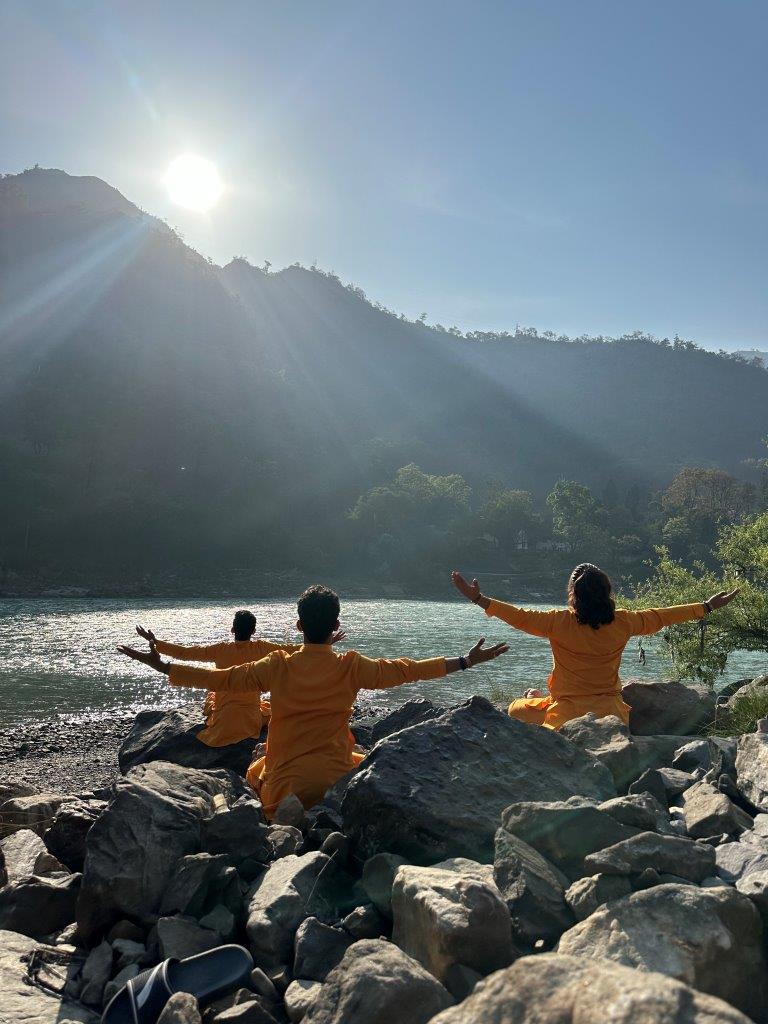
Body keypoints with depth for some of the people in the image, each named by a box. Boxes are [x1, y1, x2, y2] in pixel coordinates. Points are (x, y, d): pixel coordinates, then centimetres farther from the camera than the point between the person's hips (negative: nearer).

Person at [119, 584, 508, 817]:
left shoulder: (278, 667, -8)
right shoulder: (351, 667, -8)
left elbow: (221, 679, -3)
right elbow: (405, 670, -3)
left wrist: (162, 666, 8)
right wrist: (467, 661, 6)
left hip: (285, 787, 1)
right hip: (339, 781, -1)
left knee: (257, 769, 34)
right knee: (364, 761, 31)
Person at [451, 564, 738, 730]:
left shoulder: (560, 622, -15)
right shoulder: (622, 623, -5)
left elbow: (521, 617, -12)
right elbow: (660, 617, 6)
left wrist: (479, 599, -7)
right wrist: (707, 606, 19)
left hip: (568, 717, -2)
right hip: (612, 715, 2)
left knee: (517, 708, 21)